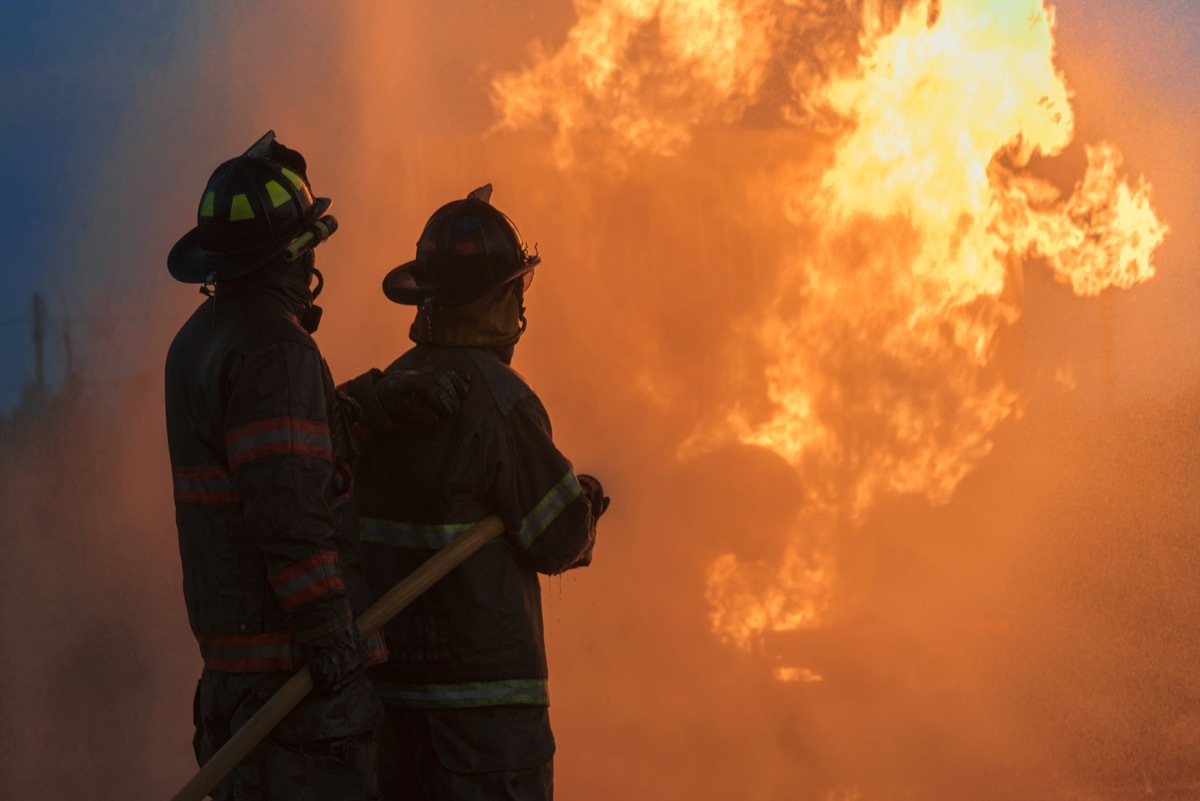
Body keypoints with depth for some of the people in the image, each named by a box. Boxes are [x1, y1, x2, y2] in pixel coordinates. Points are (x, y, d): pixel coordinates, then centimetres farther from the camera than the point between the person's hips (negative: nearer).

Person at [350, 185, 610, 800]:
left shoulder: (390, 387, 8)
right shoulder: (498, 400, -15)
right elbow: (559, 541, -11)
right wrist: (587, 502, 11)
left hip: (393, 675, 8)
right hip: (481, 680, -8)